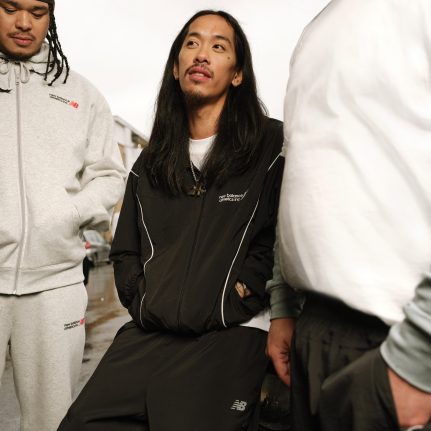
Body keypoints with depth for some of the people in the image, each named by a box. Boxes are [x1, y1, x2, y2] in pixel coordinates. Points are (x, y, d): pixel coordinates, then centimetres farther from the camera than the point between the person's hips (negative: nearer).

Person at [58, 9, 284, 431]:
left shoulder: (272, 145, 2)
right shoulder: (151, 161, 18)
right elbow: (125, 249, 22)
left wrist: (236, 298, -11)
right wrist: (142, 301, 8)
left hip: (230, 334, -4)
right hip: (149, 332, 5)